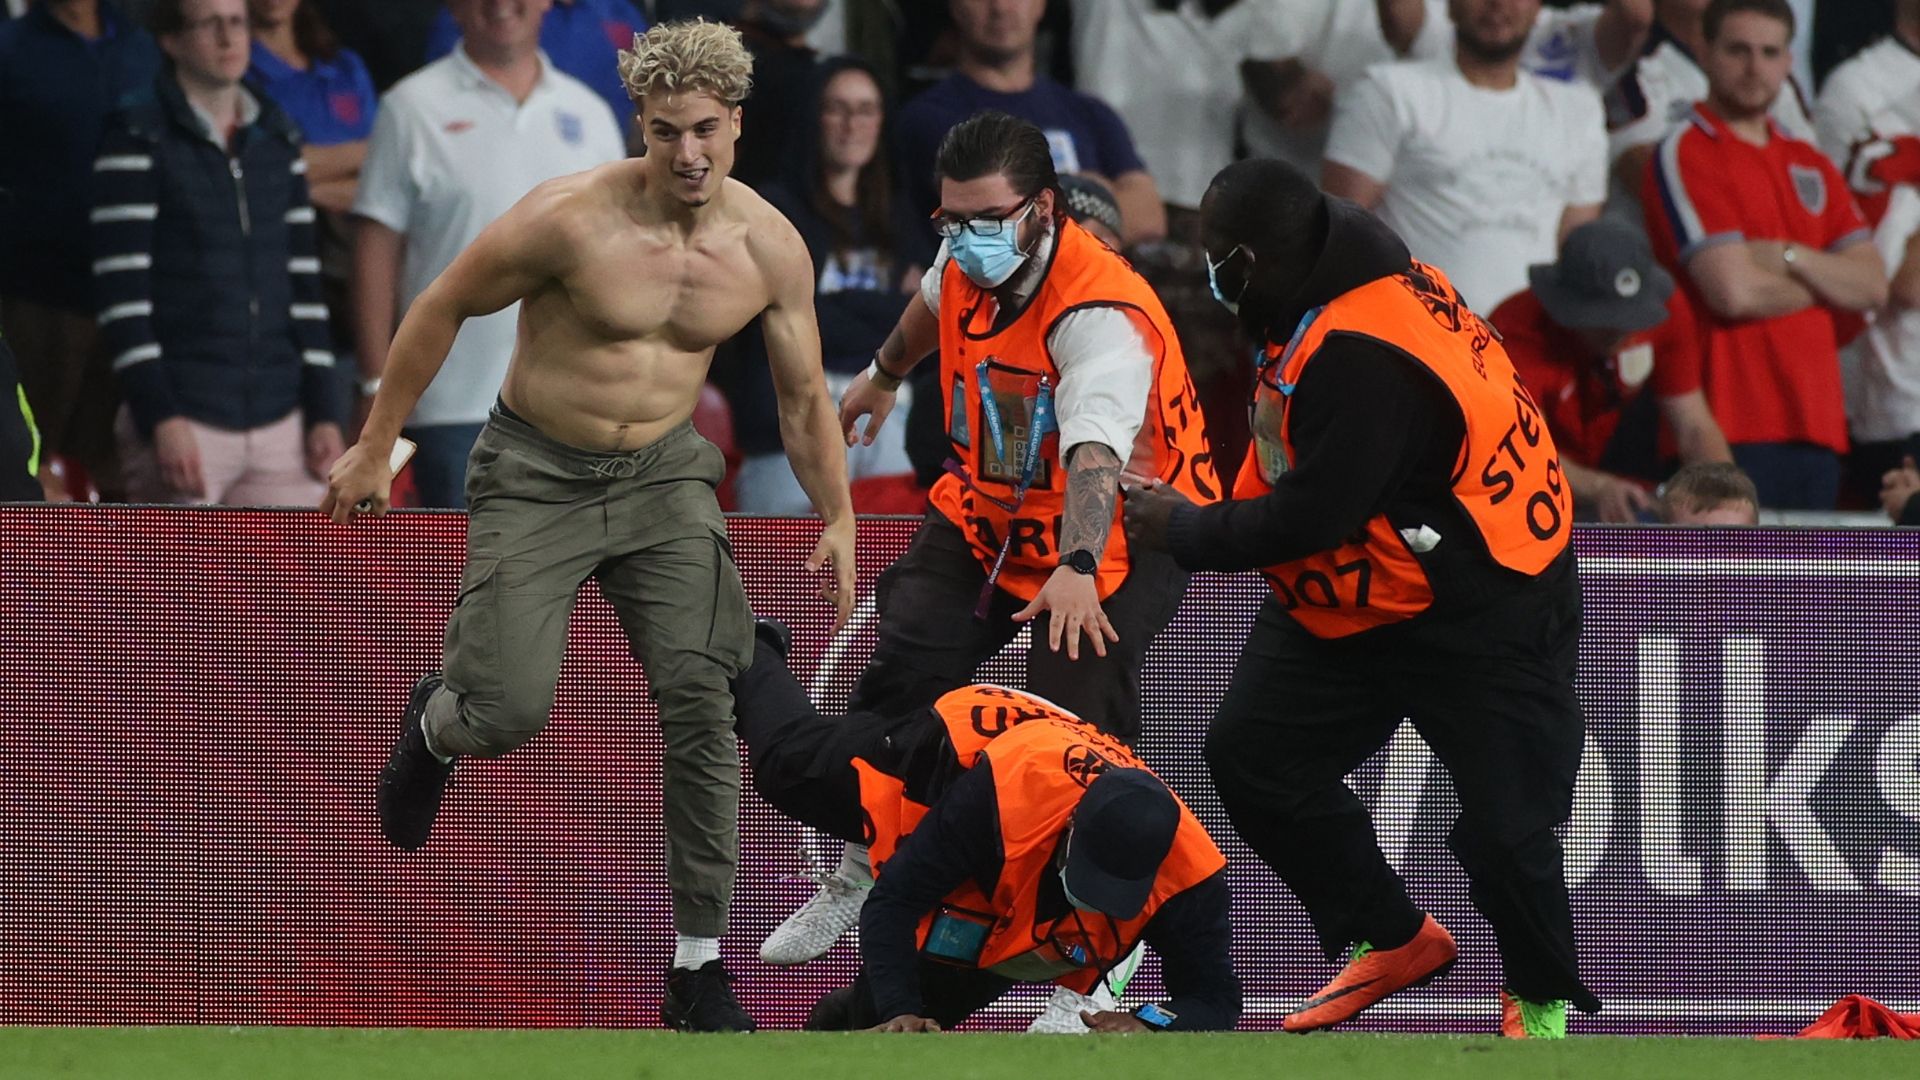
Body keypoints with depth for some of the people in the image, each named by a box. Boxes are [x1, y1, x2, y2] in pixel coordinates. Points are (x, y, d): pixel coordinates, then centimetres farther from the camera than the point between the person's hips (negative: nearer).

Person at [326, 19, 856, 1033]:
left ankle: (700, 969, -7)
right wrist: (375, 447, -2)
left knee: (701, 699, -14)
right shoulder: (569, 219, -21)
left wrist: (838, 518, -2)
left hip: (664, 472, 3)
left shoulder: (771, 249, -9)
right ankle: (436, 725, 28)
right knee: (508, 711, -15)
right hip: (537, 473, -3)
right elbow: (442, 309, -7)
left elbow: (803, 396, 6)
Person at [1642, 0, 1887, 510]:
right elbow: (1734, 291, -14)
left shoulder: (1810, 164, 19)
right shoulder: (1686, 155, -3)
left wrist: (1789, 258, -9)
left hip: (1817, 425, 7)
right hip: (1733, 428, -7)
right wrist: (1824, 283, 3)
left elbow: (1872, 287, 8)